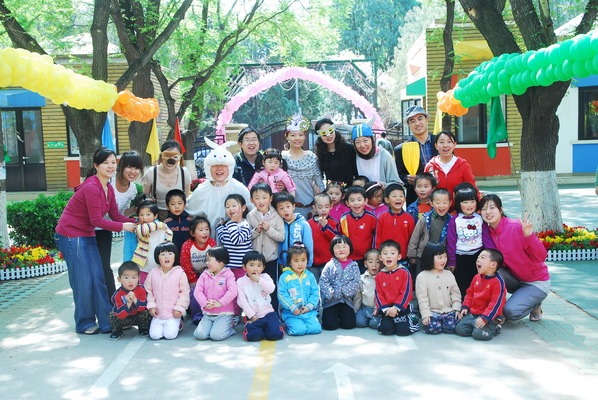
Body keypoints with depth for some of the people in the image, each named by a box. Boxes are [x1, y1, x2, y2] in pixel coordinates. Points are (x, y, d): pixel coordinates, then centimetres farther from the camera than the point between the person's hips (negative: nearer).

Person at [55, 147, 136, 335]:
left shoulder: (109, 189, 6)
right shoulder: (91, 187, -22)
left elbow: (116, 216, 5)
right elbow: (96, 221, -21)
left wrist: (137, 224, -8)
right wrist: (123, 227, -17)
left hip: (87, 236, 9)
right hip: (70, 235, -9)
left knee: (98, 279, 8)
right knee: (83, 281, -1)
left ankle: (107, 321, 14)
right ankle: (84, 324, 15)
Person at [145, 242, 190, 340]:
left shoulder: (180, 273, -6)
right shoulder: (153, 273, 1)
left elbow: (184, 292, -4)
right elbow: (148, 291, 8)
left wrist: (179, 307, -8)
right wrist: (151, 305, -1)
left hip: (173, 314, -2)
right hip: (157, 313, 3)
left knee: (170, 335, -15)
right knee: (154, 335, -9)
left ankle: (177, 324, 17)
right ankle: (160, 324, 23)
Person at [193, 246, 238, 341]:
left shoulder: (228, 275, -5)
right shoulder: (205, 275, 7)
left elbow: (232, 291, -18)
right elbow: (197, 291, -1)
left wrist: (220, 303, -22)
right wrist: (205, 303, -16)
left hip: (224, 313, -4)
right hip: (208, 313, 4)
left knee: (216, 335, -22)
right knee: (199, 334, -14)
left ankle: (229, 327, 9)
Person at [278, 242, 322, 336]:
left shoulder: (310, 276, 8)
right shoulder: (285, 277, -3)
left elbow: (315, 293, 6)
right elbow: (282, 295, -7)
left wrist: (309, 306, -8)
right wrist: (292, 307, -14)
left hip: (309, 311, 3)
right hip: (291, 312, -3)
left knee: (315, 328, -16)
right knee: (299, 330, -24)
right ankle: (289, 325, 9)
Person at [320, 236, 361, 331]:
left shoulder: (354, 266, 3)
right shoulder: (330, 265, 0)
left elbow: (355, 283, -6)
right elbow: (323, 282, -5)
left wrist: (341, 291, -16)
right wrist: (331, 293, -19)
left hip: (346, 300, 1)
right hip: (330, 301, -1)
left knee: (349, 324, -9)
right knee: (330, 325, -11)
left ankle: (341, 315, 21)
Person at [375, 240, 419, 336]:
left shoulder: (404, 272, -6)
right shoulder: (379, 276, 5)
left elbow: (406, 292, -10)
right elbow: (379, 295, 3)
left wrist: (396, 307, -16)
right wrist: (385, 309, -12)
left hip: (403, 307, -2)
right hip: (387, 308, 3)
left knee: (403, 330, -14)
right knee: (385, 329, -17)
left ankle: (412, 319, 16)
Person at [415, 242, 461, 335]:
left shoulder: (449, 274, 9)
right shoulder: (422, 277, -4)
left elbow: (455, 293, 11)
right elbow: (422, 298, -7)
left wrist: (456, 308, -1)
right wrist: (425, 314, -14)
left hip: (448, 311, 3)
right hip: (432, 312, -3)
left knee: (451, 327, -20)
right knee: (432, 328, -26)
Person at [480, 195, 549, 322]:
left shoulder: (516, 227, -22)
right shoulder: (489, 232, -4)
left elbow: (541, 257, -25)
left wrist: (528, 236, -39)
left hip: (538, 282, -5)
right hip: (516, 280, 5)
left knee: (511, 311, -23)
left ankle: (536, 306, 9)